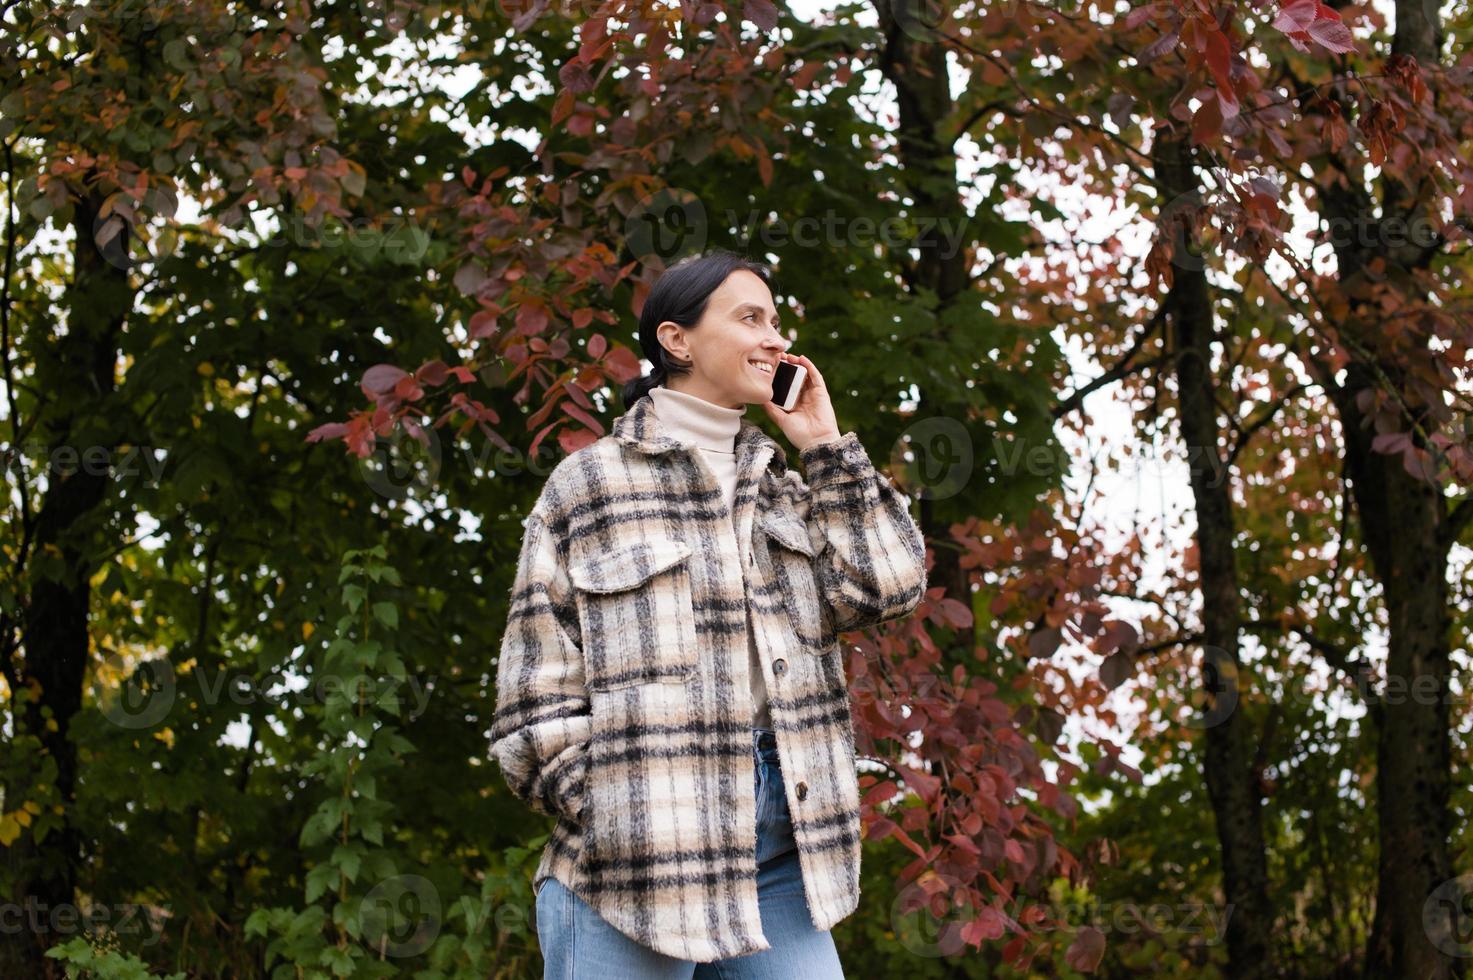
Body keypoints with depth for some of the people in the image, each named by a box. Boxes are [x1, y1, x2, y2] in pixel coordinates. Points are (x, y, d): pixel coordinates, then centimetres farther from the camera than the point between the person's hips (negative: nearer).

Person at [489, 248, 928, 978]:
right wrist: (607, 817, -11)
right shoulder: (590, 483, 4)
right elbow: (538, 690, -1)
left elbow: (888, 587, 6)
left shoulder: (781, 482, 20)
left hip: (778, 851, 5)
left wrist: (828, 449, 8)